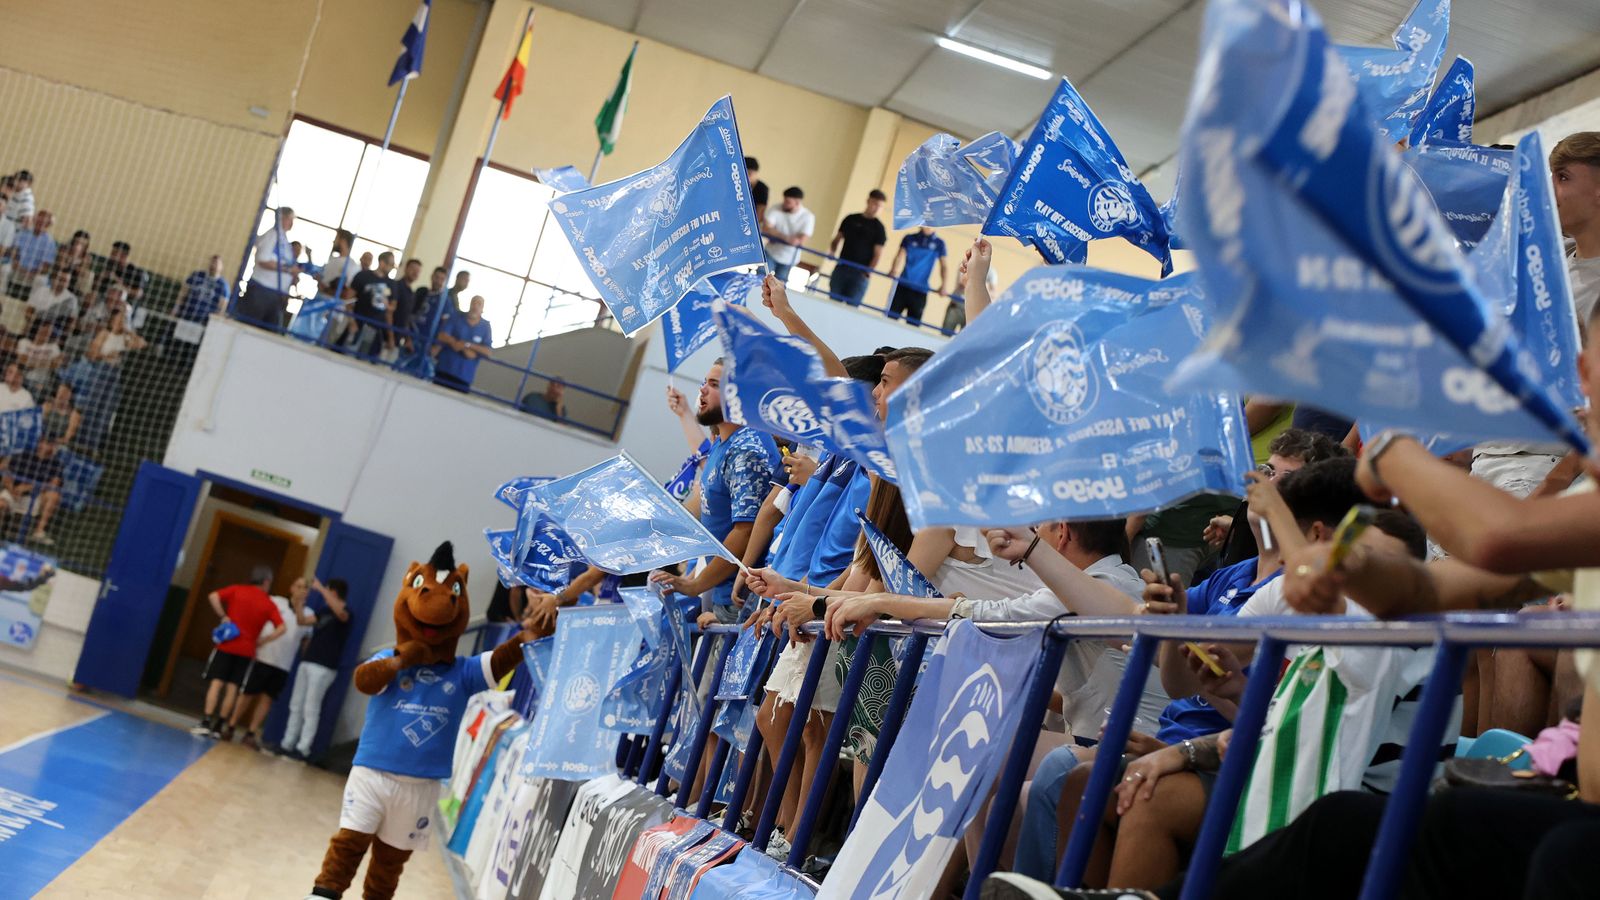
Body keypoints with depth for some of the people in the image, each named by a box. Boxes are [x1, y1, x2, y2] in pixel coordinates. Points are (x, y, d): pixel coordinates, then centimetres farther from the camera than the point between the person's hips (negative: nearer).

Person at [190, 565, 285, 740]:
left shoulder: (237, 590, 4)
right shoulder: (269, 604, 3)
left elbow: (213, 596, -9)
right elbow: (281, 628, -6)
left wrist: (223, 616, -2)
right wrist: (262, 640, 0)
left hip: (227, 645, -1)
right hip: (246, 650, 1)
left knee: (216, 683, -2)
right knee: (232, 688, 6)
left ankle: (206, 723, -12)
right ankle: (218, 727, 8)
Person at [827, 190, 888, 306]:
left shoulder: (878, 227, 3)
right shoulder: (850, 219, 12)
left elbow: (877, 254, -1)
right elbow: (837, 239, 18)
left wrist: (868, 271, -13)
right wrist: (832, 252, -2)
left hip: (859, 273, -3)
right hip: (841, 268, 3)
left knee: (851, 306, -10)